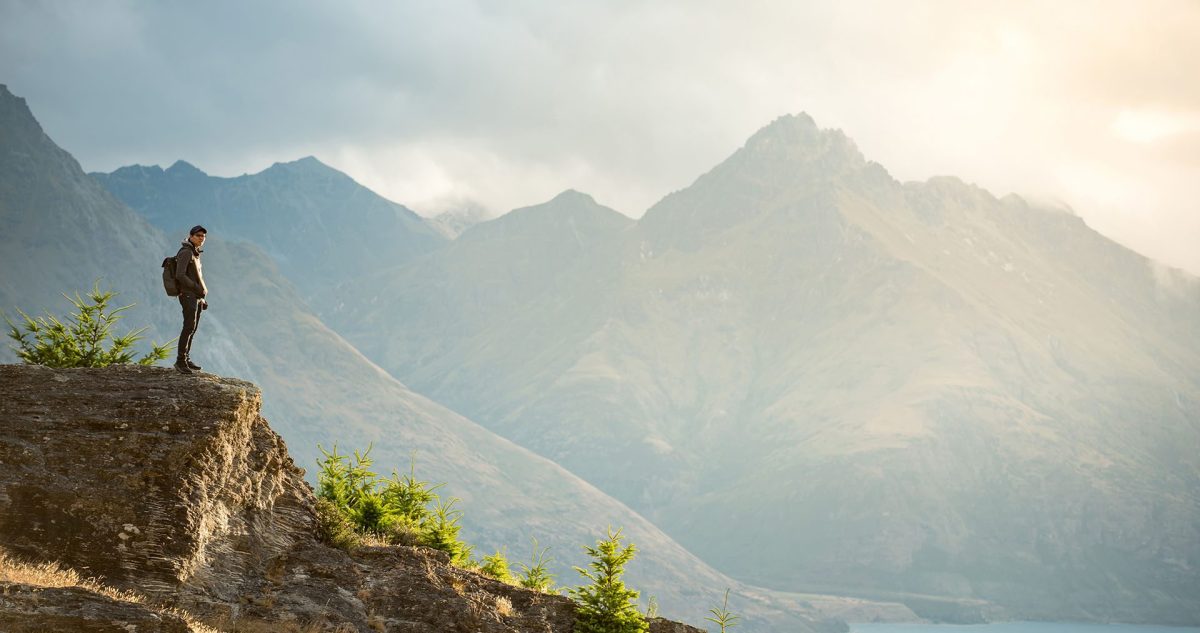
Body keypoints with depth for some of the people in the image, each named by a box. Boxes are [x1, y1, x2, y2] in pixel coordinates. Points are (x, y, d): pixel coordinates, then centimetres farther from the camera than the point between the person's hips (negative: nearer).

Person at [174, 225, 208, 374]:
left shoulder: (195, 254, 19)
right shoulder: (185, 252, -11)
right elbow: (180, 275, -20)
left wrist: (202, 298, 20)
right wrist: (198, 289, -17)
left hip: (196, 296, 9)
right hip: (188, 295, -9)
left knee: (192, 328, 8)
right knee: (189, 327, -17)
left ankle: (186, 359, 11)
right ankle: (181, 361, -20)